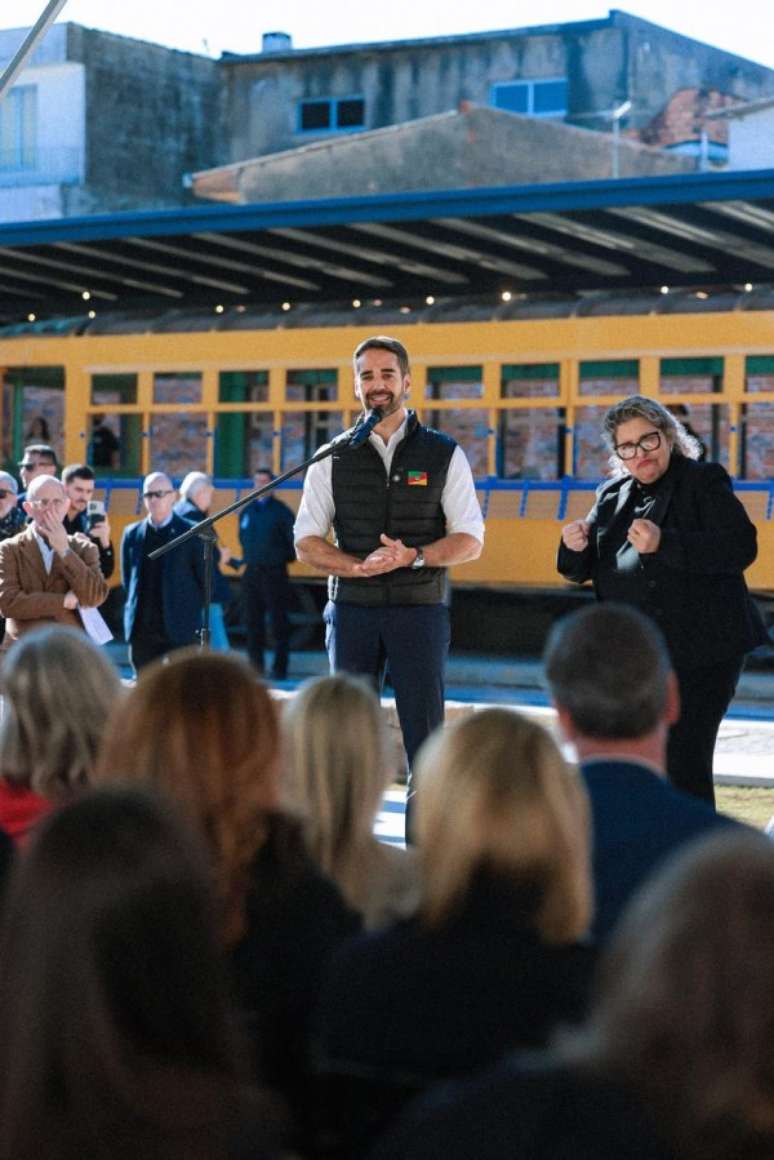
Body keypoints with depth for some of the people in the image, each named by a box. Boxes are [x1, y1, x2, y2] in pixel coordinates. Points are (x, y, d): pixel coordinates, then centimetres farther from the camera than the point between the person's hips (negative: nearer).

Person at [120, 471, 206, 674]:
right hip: (142, 631, 4)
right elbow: (127, 579, 16)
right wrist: (136, 608, 8)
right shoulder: (132, 534, 8)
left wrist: (191, 613, -1)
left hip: (178, 631, -4)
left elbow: (204, 579, 1)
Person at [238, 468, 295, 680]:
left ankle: (280, 668, 1)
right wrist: (249, 557, 13)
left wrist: (283, 558, -2)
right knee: (253, 622, 6)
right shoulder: (246, 511, 12)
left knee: (278, 622, -3)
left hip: (275, 573, -5)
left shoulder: (281, 511, -5)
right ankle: (255, 667, 12)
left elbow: (294, 541, -5)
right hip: (252, 573, 5)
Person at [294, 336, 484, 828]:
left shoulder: (444, 455, 4)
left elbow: (470, 541, 2)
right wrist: (362, 566, -13)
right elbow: (307, 542, 5)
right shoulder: (333, 458, 8)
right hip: (352, 608, 2)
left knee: (425, 734, -4)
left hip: (420, 608, -1)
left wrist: (413, 557, -16)